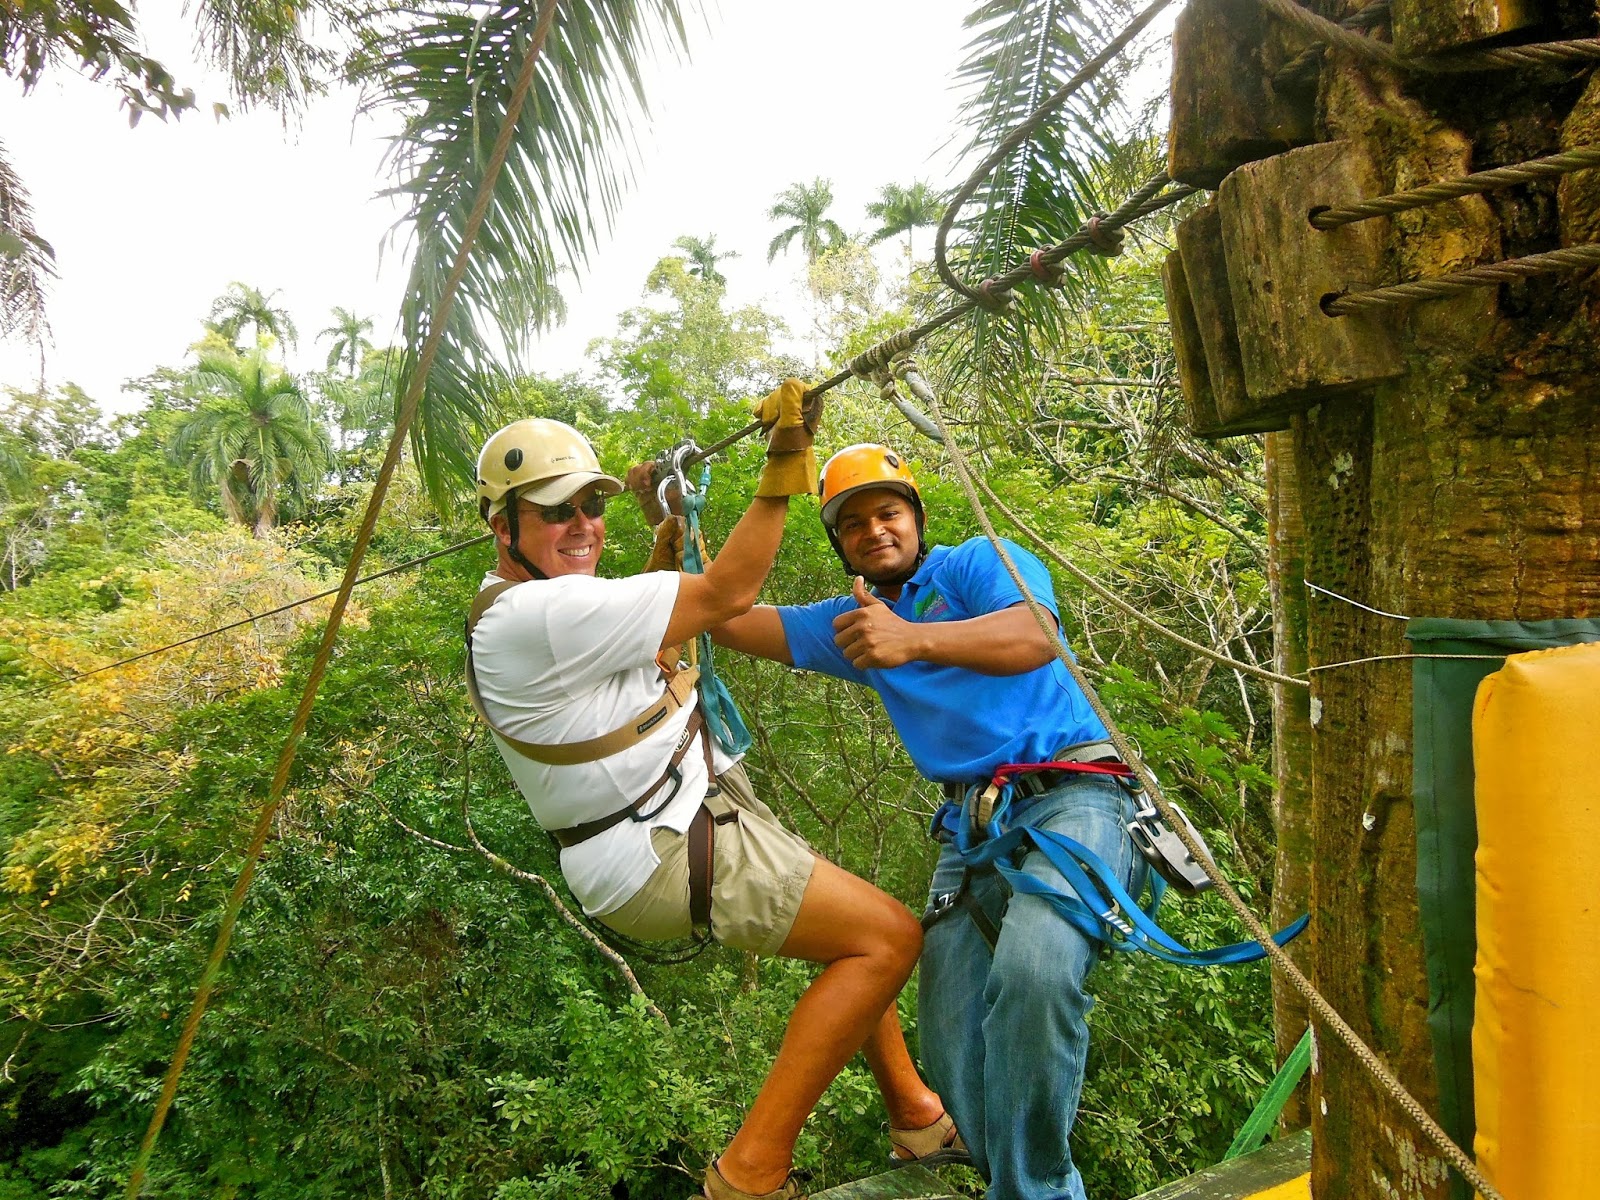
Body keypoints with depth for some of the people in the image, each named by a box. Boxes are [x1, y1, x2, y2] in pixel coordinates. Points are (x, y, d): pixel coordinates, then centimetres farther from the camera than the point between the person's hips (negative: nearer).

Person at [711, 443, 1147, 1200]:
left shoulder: (980, 562, 3)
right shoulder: (849, 622, 21)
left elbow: (1035, 638, -18)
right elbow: (725, 618, 18)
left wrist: (915, 639, -34)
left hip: (1071, 793, -6)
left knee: (1031, 971, -33)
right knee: (956, 1066, -4)